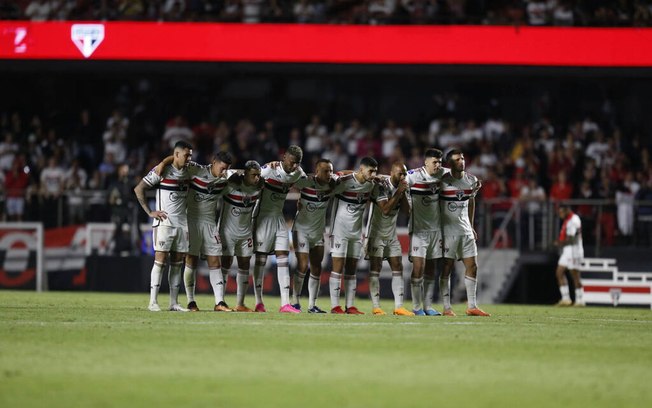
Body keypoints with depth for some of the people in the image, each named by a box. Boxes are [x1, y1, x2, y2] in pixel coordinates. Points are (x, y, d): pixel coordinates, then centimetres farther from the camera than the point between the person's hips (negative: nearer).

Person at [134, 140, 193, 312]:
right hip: (164, 222, -6)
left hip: (182, 223, 6)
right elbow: (138, 189, -7)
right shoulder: (162, 170, -8)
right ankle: (153, 302, -7)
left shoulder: (188, 171, 10)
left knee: (177, 263, 5)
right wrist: (150, 212, -8)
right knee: (160, 260, -9)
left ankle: (174, 303, 9)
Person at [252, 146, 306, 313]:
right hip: (263, 216, -6)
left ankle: (285, 303, -3)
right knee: (261, 258, -1)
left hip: (279, 217, 6)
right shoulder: (271, 169, -16)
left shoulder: (298, 173, 3)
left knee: (283, 258, -1)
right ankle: (259, 302, 5)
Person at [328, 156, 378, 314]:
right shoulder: (344, 182, -17)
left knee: (351, 269, 8)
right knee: (338, 268, -7)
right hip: (340, 229, -7)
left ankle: (350, 306, 10)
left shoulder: (370, 185, 3)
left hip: (356, 231, 7)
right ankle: (335, 306, -6)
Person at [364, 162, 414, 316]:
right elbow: (385, 209, -25)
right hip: (376, 232, -7)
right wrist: (399, 192, -24)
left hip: (391, 234, 7)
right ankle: (376, 307, -7)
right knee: (375, 268, -7)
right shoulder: (381, 186, -18)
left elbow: (407, 208, -3)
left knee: (397, 267, 1)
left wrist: (403, 192, -14)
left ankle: (399, 306, 1)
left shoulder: (401, 186, 4)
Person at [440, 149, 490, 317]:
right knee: (447, 268, -3)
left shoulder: (471, 180, 6)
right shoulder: (443, 181, -11)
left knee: (472, 266, 3)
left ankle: (472, 306, 8)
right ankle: (447, 308, 0)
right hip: (448, 231, -6)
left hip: (465, 230, 6)